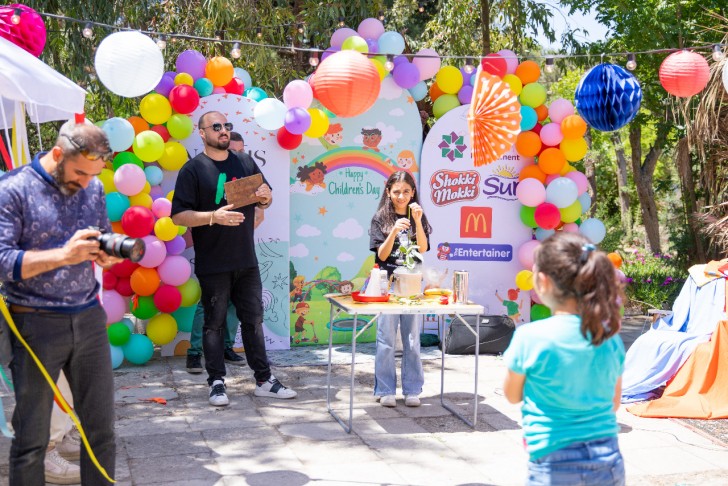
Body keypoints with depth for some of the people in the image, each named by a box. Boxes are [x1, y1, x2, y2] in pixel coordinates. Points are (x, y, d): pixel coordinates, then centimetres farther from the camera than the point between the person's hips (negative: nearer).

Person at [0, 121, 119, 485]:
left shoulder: (93, 188, 7)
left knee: (102, 429, 7)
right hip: (35, 323, -4)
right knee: (31, 439, 4)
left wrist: (108, 254, -7)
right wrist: (64, 255, -25)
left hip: (89, 318, 4)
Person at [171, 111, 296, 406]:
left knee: (254, 320, 10)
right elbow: (178, 216, -11)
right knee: (214, 323, 4)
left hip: (246, 261, 5)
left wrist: (266, 197, -5)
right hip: (213, 265, -5)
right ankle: (217, 383, 12)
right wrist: (213, 217, -24)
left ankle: (264, 381, 17)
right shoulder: (193, 169, -5)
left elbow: (265, 200, 19)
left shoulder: (245, 162, 10)